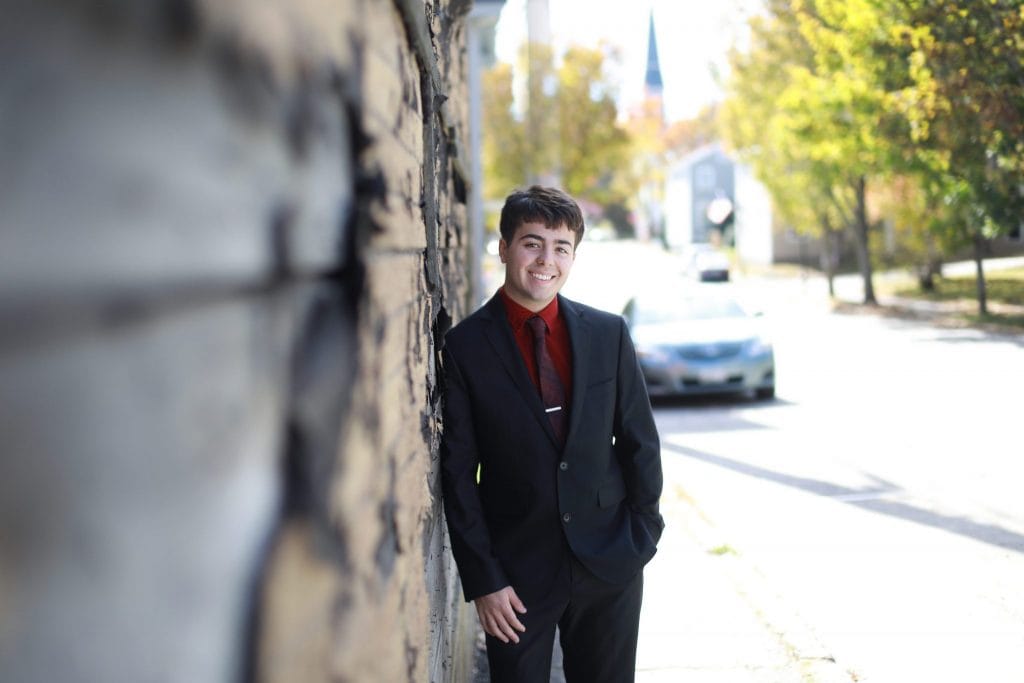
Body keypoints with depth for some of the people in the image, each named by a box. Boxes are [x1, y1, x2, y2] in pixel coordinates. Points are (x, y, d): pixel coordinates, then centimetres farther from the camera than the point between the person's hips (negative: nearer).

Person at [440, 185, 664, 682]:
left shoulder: (609, 333, 2)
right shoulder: (465, 347, -7)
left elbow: (639, 440, 8)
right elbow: (457, 472, -6)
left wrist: (643, 534, 3)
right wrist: (483, 580, -9)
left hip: (611, 564, 3)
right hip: (518, 572, -2)